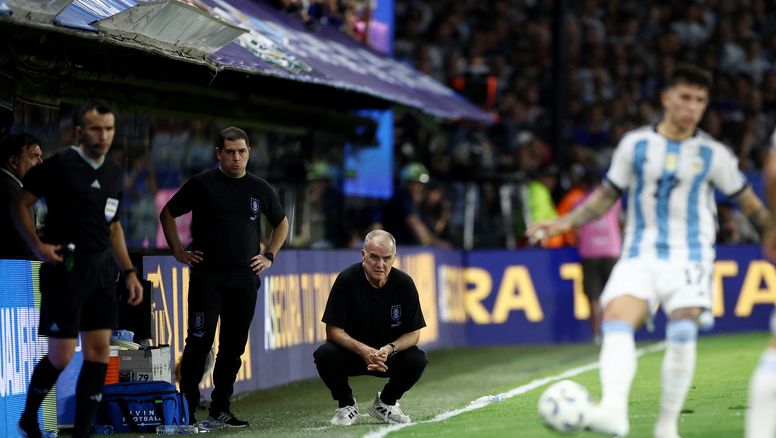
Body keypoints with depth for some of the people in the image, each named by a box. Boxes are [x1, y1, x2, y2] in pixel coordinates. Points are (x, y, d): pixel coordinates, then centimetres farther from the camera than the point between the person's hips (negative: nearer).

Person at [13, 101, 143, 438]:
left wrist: (129, 272, 16)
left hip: (102, 268, 6)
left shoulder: (114, 172, 12)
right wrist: (37, 246, -16)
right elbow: (20, 204, -6)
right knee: (61, 355, -4)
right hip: (66, 268, -6)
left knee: (99, 351, 1)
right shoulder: (60, 165, -8)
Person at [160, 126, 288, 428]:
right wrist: (179, 252, 3)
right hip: (207, 276, -4)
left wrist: (269, 256, 14)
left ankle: (220, 408, 13)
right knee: (200, 341, -9)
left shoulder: (260, 189, 10)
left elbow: (281, 224, 25)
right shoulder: (201, 185, 1)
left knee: (234, 346, 5)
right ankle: (187, 409, -5)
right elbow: (167, 214, 10)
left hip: (245, 279, 4)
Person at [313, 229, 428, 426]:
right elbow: (333, 330, -18)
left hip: (391, 353, 2)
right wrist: (363, 350, -35)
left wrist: (390, 349, -30)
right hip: (351, 350, -1)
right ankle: (347, 406, -3)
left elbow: (413, 334, -8)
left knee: (418, 359, -27)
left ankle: (385, 403, 3)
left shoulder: (404, 283, -12)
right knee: (324, 355, -32)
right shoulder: (347, 279, -18)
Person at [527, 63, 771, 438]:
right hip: (640, 254, 1)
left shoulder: (713, 154, 4)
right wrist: (563, 223, 5)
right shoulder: (636, 144, 6)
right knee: (615, 322, -24)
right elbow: (607, 195, 15)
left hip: (689, 256, -1)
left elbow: (748, 203, 14)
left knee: (682, 333, -21)